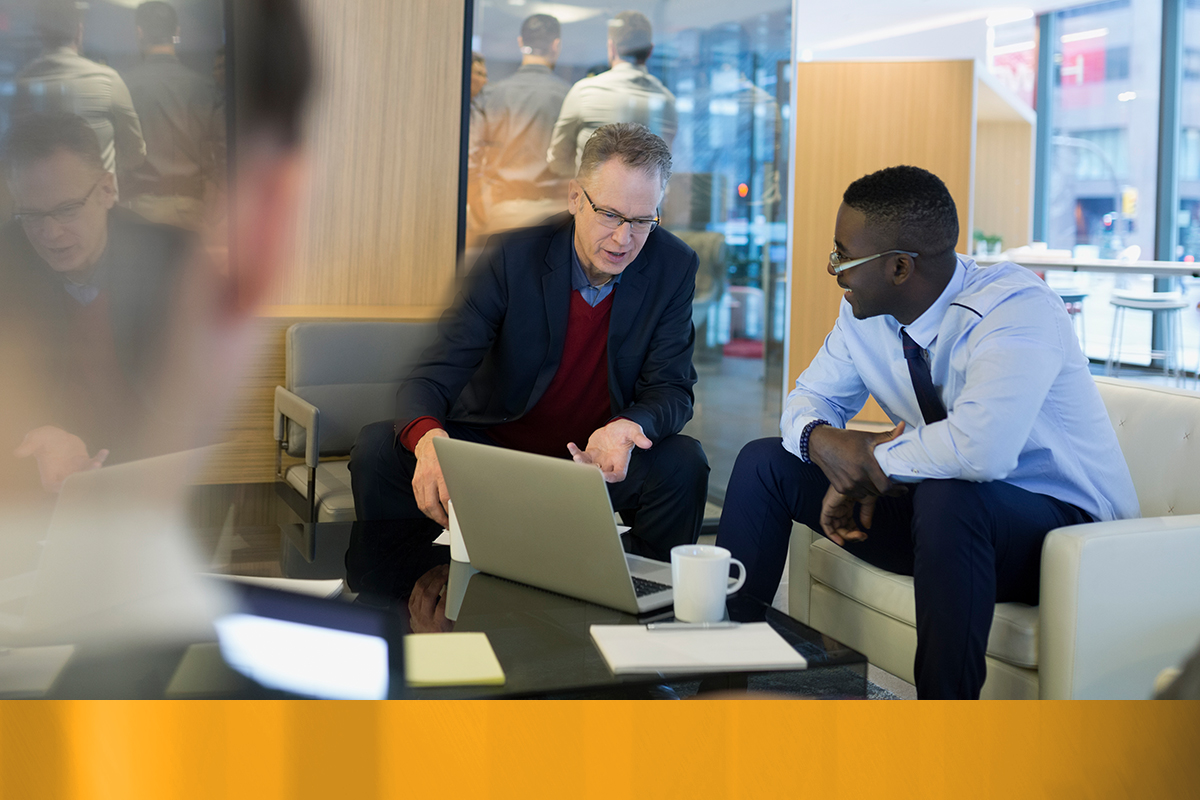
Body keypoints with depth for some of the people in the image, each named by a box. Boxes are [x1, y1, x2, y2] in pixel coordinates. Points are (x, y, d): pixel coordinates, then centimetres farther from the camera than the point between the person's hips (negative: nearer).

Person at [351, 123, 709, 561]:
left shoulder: (673, 268, -10)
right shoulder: (511, 257, -16)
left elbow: (671, 390, -9)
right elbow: (432, 376, -21)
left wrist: (630, 428, -35)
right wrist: (428, 436, -47)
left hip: (597, 459, 1)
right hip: (494, 445, 0)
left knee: (682, 464, -29)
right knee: (377, 449, -24)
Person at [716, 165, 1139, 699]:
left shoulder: (1017, 310, -27)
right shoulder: (865, 311, -4)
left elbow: (979, 448, -42)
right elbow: (811, 397, 9)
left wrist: (871, 462, -25)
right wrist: (821, 440, -16)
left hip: (1061, 523, -7)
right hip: (932, 509, 7)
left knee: (948, 497, -41)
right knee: (764, 463, 1)